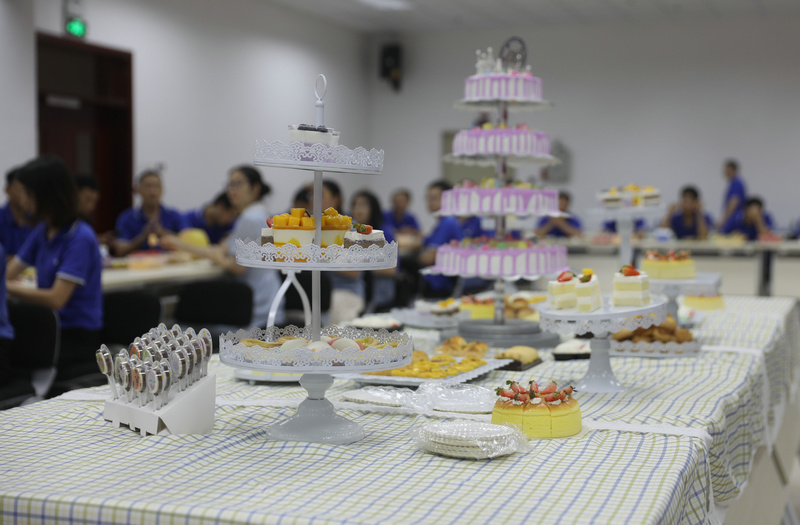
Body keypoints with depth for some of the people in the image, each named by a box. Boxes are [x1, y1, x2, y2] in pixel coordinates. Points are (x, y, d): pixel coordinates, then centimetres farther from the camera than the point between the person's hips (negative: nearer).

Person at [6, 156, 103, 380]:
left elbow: (56, 299, -18)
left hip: (78, 337, -7)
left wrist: (8, 286, -19)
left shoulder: (80, 238, -14)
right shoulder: (42, 232, 11)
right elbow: (8, 274, 8)